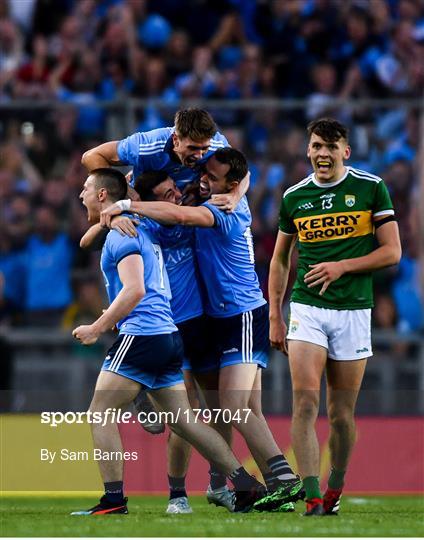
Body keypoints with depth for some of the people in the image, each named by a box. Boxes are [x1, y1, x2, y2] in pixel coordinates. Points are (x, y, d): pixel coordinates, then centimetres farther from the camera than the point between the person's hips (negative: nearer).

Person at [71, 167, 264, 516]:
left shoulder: (121, 234, -8)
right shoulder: (139, 230, 20)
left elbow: (134, 290, -19)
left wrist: (96, 329, -17)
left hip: (141, 334, -9)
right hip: (167, 335, 9)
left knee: (101, 413, -5)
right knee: (183, 421, 9)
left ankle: (114, 500, -11)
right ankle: (246, 485, 4)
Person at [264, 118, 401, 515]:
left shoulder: (371, 188, 0)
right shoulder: (294, 197, 7)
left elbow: (392, 251, -1)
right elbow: (280, 259, 17)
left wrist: (342, 266, -13)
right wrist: (274, 316, 12)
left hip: (353, 310, -1)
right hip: (306, 307, 1)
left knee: (341, 414, 4)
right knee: (305, 403, -14)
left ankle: (335, 490, 24)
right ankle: (312, 498, -18)